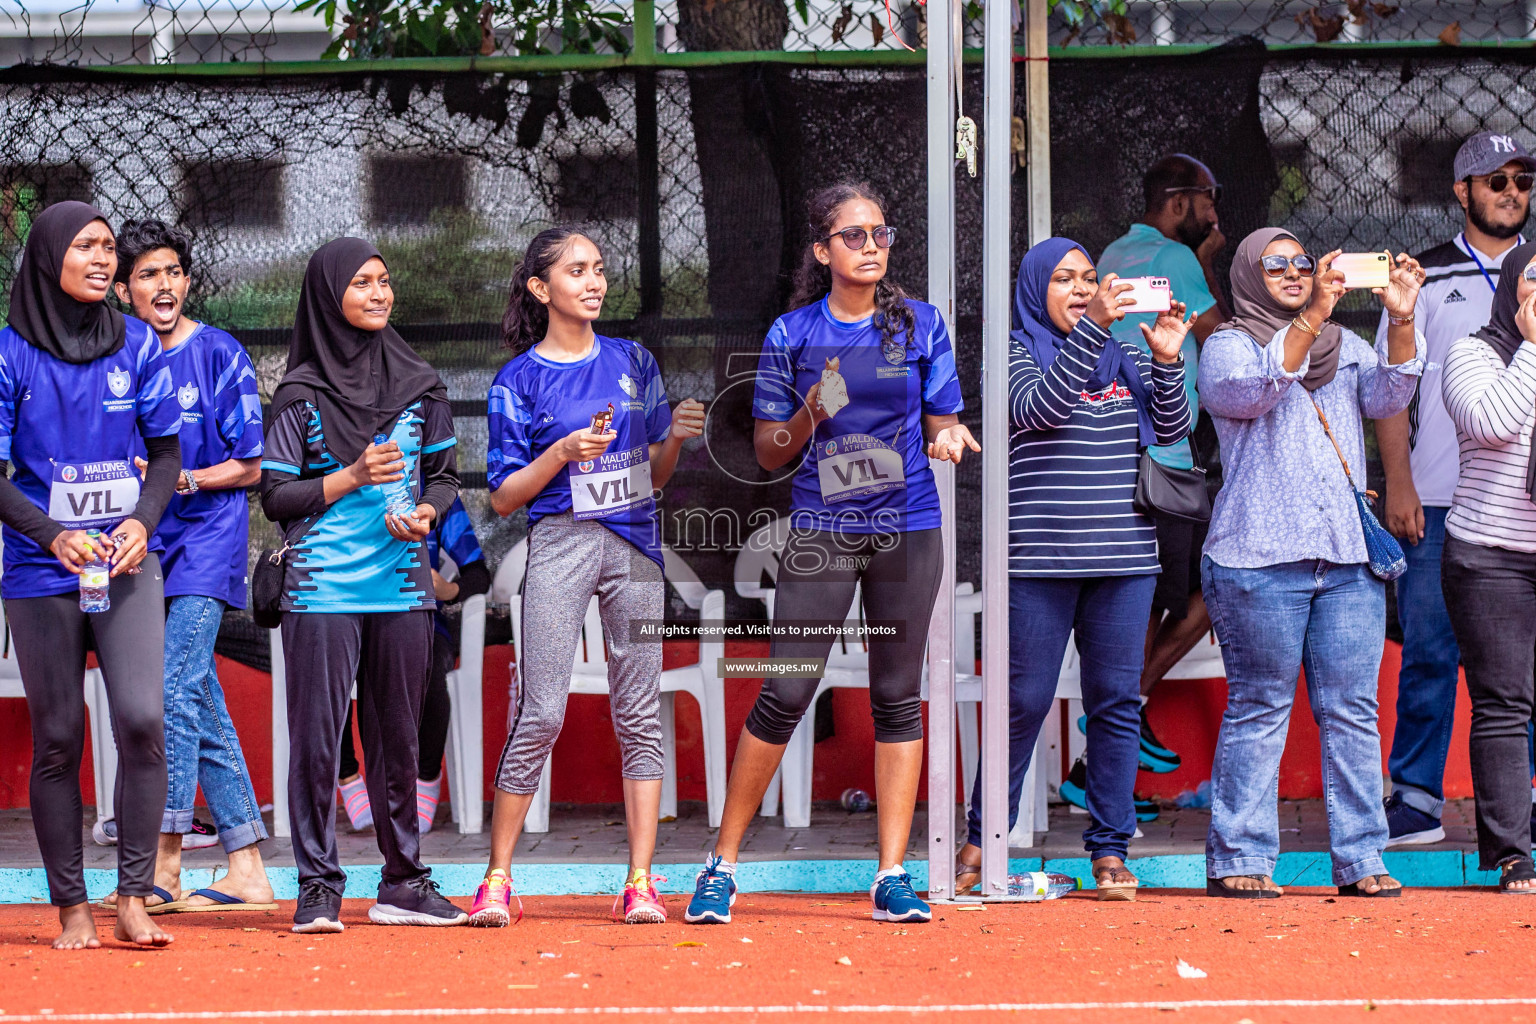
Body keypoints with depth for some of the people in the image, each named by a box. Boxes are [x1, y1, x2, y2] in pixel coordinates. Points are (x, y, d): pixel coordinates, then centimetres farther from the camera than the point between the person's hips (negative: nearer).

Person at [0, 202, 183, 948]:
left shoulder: (137, 345, 5)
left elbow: (165, 451, 11)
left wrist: (143, 521, -8)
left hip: (128, 564, 1)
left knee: (142, 718, -14)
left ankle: (134, 900, -8)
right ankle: (72, 908, 10)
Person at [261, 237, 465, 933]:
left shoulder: (418, 385, 10)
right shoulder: (301, 394, 0)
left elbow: (444, 475, 15)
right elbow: (275, 496, -1)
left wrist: (427, 510, -6)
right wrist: (351, 477, -13)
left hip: (400, 586, 3)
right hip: (322, 588, -3)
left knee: (398, 736, 7)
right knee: (316, 736, -6)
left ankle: (402, 882, 14)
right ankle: (318, 887, -1)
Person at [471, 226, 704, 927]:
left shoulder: (634, 362, 13)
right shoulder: (519, 381, 2)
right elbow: (503, 497, 0)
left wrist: (675, 437, -3)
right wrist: (562, 453, -14)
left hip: (637, 546, 3)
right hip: (560, 545, -3)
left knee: (639, 712, 0)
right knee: (540, 713, -9)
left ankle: (640, 882, 0)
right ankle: (497, 877, -1)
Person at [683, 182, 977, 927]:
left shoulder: (919, 325, 7)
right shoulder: (792, 334, 3)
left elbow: (940, 424, 12)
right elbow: (768, 452, 5)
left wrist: (948, 438, -11)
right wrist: (810, 417, -15)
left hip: (908, 530, 2)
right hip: (820, 531, -2)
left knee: (897, 697, 3)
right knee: (786, 695, -6)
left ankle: (892, 878, 7)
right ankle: (722, 866, 4)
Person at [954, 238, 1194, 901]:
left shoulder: (1123, 359, 15)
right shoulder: (1016, 353, 3)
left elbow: (1171, 430, 6)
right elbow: (1040, 407, -17)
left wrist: (1165, 358, -9)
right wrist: (1092, 327, -24)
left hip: (1123, 559, 4)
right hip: (1039, 560, -4)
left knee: (1116, 701, 2)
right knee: (1024, 700, -2)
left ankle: (1110, 850, 6)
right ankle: (980, 841, 10)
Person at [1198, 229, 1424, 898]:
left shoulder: (1344, 348, 19)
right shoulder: (1227, 347, 6)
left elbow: (1387, 396, 1)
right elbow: (1253, 390, -16)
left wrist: (1402, 321, -15)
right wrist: (1310, 317, -25)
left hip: (1350, 561, 4)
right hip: (1259, 559, -4)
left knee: (1352, 710, 0)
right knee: (1259, 709, -4)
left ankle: (1361, 860, 3)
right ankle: (1238, 860, 0)